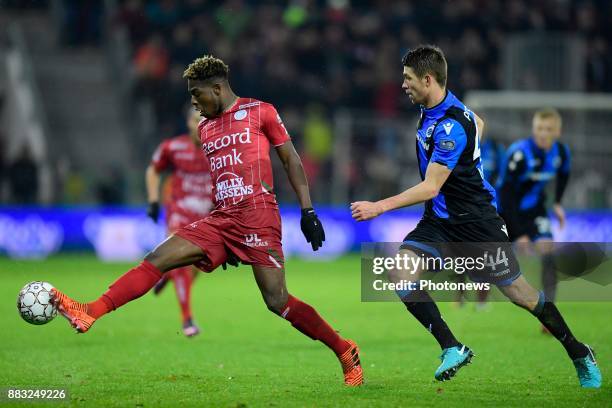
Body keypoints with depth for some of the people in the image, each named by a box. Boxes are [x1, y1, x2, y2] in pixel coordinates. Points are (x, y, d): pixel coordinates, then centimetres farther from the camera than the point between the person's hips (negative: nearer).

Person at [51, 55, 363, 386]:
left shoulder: (260, 111, 1)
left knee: (278, 302, -12)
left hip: (258, 214, -6)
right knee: (156, 259, -7)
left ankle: (346, 352, 3)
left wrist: (308, 210, -4)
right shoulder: (205, 128, 19)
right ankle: (90, 312, -13)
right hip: (221, 219, 6)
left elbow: (291, 159, 2)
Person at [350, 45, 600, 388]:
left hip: (476, 221, -8)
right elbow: (477, 123, 22)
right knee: (400, 275, -14)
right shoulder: (433, 107, 1)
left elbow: (430, 188, -30)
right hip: (439, 221, 8)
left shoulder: (451, 127, -26)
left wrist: (379, 207, -33)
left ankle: (580, 355, 23)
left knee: (519, 293, 3)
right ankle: (453, 349, -10)